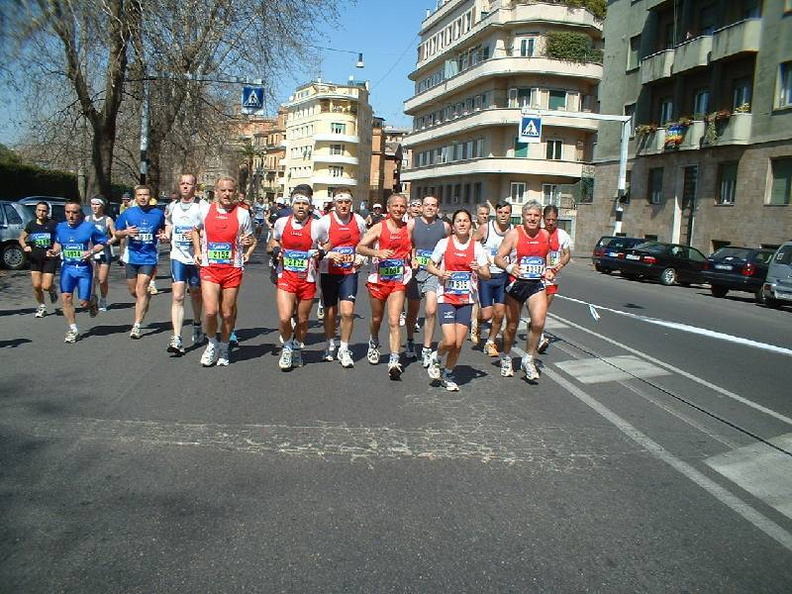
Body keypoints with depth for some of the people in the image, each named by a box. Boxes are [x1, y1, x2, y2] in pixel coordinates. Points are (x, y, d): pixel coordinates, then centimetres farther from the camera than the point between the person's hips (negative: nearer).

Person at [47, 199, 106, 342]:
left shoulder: (89, 227, -6)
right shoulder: (60, 227, 5)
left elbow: (102, 243, 0)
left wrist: (92, 252, -15)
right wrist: (54, 251, 3)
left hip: (84, 268, -3)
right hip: (67, 268, 3)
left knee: (84, 303, -2)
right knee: (65, 297, -10)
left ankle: (93, 301, 37)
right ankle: (73, 330, 2)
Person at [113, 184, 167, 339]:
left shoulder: (158, 214, 3)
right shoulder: (128, 213, 4)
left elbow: (162, 231, 18)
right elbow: (117, 234, 11)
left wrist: (163, 236, -5)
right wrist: (126, 232, -11)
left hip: (149, 258, -2)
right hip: (131, 257, 2)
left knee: (141, 290, -11)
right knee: (133, 291, 11)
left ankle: (137, 326, -9)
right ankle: (145, 299, 46)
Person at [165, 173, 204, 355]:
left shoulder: (202, 207, -5)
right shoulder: (172, 207, 10)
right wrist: (166, 236, 5)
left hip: (196, 258, -2)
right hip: (178, 257, 2)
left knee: (196, 294, 16)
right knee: (177, 297, -9)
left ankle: (197, 325, 43)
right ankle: (176, 339, -14)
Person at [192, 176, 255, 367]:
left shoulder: (242, 213, 1)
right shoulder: (205, 209, 4)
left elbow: (251, 239, 12)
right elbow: (196, 230, 23)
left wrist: (248, 252, -9)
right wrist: (197, 251, 10)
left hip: (233, 269, 0)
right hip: (209, 268, 0)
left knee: (228, 313, 6)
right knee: (210, 311, -12)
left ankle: (224, 348, 28)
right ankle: (212, 344, 14)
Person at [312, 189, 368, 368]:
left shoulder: (359, 221, 1)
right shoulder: (324, 222, -8)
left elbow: (364, 244, 18)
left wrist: (360, 258, 0)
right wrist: (329, 255, -18)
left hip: (349, 273, 1)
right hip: (329, 272, -1)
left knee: (347, 312, -11)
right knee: (330, 312, 10)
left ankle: (344, 350, 5)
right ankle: (330, 346, 32)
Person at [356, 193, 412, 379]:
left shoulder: (409, 228, 4)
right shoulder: (379, 227, -2)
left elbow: (412, 247, 22)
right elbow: (359, 247, -7)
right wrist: (376, 252, -24)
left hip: (398, 282, 0)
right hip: (378, 279, 0)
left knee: (394, 322, -12)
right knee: (376, 319, 18)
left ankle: (394, 361, -14)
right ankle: (374, 343, 48)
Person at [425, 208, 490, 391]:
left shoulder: (477, 247, 2)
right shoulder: (444, 243, -2)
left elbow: (487, 275, 4)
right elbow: (429, 266, 7)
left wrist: (478, 270, -17)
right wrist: (440, 273, -13)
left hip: (466, 300, 2)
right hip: (446, 298, -2)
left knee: (459, 344, 1)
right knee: (450, 340, -15)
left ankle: (448, 375, 25)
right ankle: (436, 359, 18)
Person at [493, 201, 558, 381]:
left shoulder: (545, 235, 7)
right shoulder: (514, 234, -7)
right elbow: (498, 258, -11)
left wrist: (548, 270, 6)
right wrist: (509, 267, -30)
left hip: (537, 285, 3)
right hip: (516, 283, -2)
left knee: (538, 322, -16)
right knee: (512, 326, 10)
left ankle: (528, 359, 4)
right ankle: (506, 357, 35)